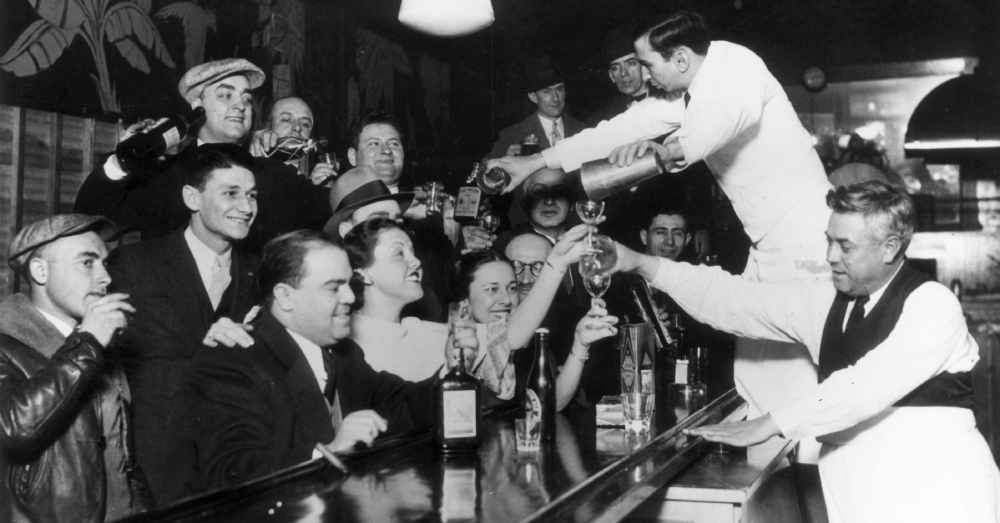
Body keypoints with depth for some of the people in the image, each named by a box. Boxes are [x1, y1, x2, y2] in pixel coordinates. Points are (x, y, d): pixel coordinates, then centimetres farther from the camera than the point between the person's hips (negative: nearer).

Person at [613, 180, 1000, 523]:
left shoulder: (932, 305, -11)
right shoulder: (826, 300, 7)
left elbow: (867, 384, -23)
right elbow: (733, 301, 3)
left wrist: (767, 425, -25)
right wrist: (641, 264, -5)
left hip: (931, 492, -5)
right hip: (854, 491, 5)